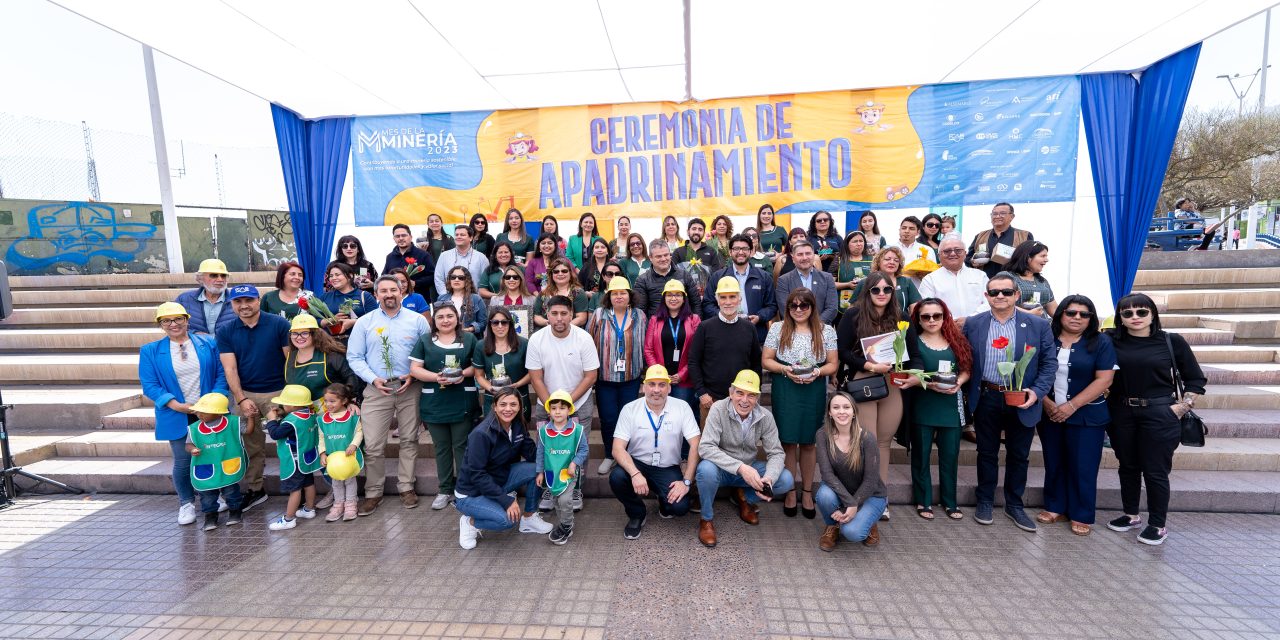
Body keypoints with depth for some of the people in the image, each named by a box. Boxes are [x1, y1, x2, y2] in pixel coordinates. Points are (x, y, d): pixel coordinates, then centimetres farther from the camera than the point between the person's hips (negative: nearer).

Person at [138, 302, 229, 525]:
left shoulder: (208, 344, 1)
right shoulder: (150, 351, 1)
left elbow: (221, 374, 0)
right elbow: (150, 385, -3)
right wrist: (176, 405, -16)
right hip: (177, 417, 0)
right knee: (183, 461, 5)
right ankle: (186, 503, 24)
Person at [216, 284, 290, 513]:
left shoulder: (279, 324, -6)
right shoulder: (226, 332, 4)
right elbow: (230, 368, 0)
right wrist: (241, 399, -8)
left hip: (277, 392, -3)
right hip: (244, 394, 3)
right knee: (250, 446, 10)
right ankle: (254, 489, 25)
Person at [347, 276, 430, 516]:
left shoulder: (417, 320, 4)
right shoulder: (365, 322, 6)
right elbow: (354, 357, 3)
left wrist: (413, 375, -10)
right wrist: (373, 379, -10)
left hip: (409, 388, 0)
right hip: (376, 389, 0)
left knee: (409, 440, 9)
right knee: (372, 445, 0)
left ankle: (406, 487, 24)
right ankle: (373, 493, 17)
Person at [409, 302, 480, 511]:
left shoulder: (469, 339, 5)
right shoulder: (424, 340, 6)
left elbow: (478, 365, 5)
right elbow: (414, 368, 1)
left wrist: (464, 373, -15)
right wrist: (436, 377, -16)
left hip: (462, 403, -1)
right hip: (434, 404, 2)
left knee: (462, 446, 4)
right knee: (442, 447, 11)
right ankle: (445, 490, 24)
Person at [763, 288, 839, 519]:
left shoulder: (826, 331, 5)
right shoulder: (777, 328, 3)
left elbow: (833, 364, 5)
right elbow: (766, 360, 2)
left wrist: (818, 372, -14)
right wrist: (785, 369, -15)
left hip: (814, 391, 1)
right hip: (785, 390, -1)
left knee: (808, 442, 9)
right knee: (788, 441, 4)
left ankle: (807, 492, 25)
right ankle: (790, 492, 19)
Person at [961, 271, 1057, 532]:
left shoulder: (1039, 325, -1)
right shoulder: (973, 324, 1)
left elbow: (1049, 363, -1)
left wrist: (1036, 392, -13)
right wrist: (967, 393, -5)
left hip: (1022, 401, 0)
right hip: (986, 399, 0)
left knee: (1018, 455, 13)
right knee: (987, 453, 12)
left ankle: (1014, 505, 30)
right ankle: (985, 501, 27)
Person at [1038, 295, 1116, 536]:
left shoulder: (1101, 342, -3)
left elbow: (1104, 380, -9)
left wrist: (1071, 406, -15)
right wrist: (1047, 403, -10)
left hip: (1086, 416, -2)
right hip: (1049, 414, 2)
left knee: (1082, 466, 4)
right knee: (1054, 463, 11)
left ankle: (1082, 515, 18)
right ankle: (1056, 507, 25)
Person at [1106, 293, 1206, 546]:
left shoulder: (1172, 341, -3)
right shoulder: (1112, 341, -1)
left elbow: (1195, 380, 4)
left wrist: (1181, 407, -5)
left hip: (1159, 414, -2)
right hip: (1122, 414, 2)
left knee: (1155, 471, 3)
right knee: (1128, 467, 14)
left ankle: (1158, 525, 19)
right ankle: (1130, 514, 30)